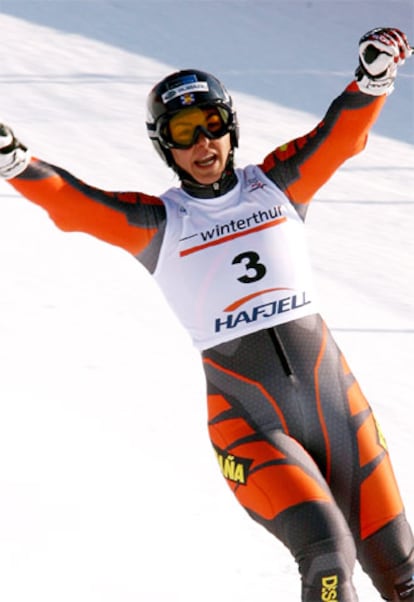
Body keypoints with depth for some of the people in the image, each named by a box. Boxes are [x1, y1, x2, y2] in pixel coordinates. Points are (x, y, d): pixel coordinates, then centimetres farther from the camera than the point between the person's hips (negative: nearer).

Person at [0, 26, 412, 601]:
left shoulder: (275, 184, 6)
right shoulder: (159, 224, 0)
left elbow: (338, 135, -5)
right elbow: (76, 204, -12)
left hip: (332, 399, 3)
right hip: (246, 426, -3)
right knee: (327, 553, -23)